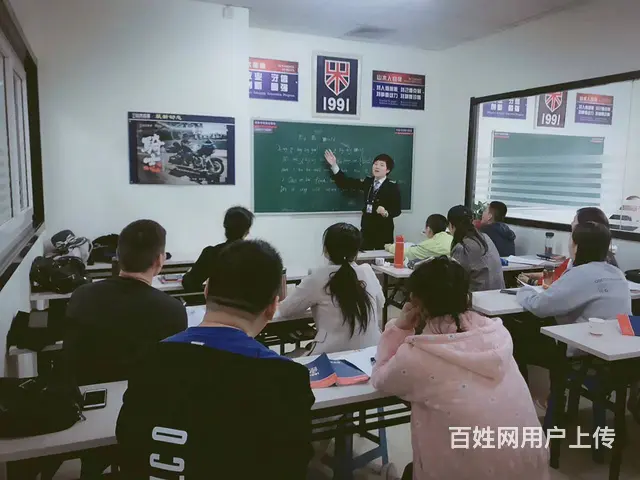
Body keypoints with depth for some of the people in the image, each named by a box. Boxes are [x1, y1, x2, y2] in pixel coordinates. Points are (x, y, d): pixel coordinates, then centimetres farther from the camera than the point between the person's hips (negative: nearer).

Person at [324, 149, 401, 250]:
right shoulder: (368, 181, 9)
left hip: (383, 230, -4)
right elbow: (346, 183, 7)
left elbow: (396, 210, -9)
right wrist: (334, 165, 0)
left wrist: (386, 213, -30)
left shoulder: (392, 186, -5)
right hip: (366, 228, 4)